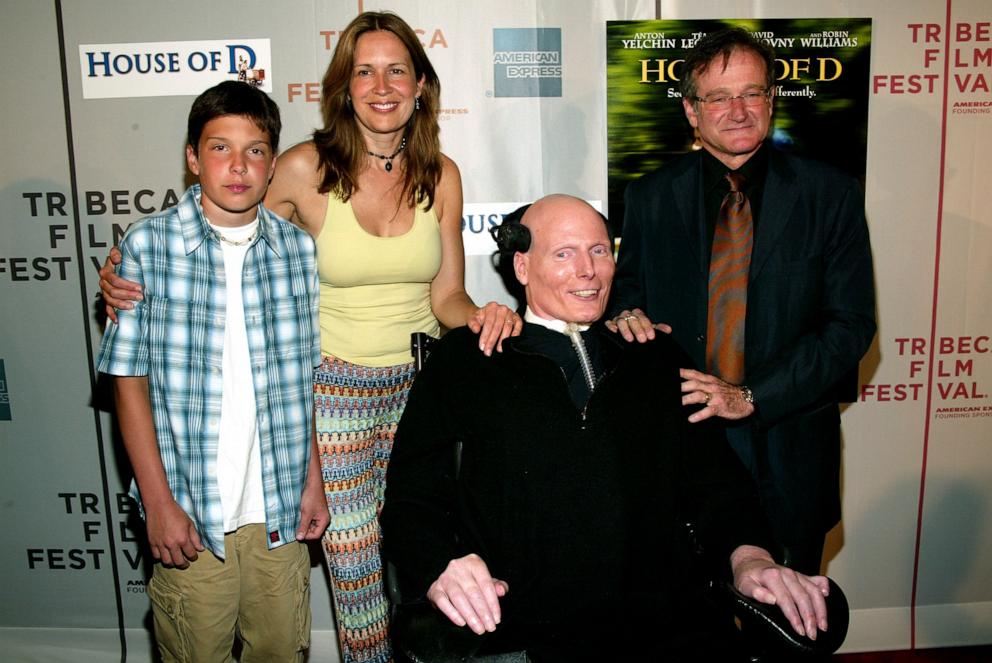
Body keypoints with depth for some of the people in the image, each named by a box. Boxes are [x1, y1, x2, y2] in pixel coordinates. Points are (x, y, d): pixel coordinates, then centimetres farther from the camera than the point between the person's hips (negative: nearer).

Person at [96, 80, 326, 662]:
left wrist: (313, 480, 6)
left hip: (281, 510, 3)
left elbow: (307, 377, 7)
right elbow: (130, 380, -5)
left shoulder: (298, 249, 2)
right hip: (189, 512, -2)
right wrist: (159, 502, -8)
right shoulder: (147, 244, -6)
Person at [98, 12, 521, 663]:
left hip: (420, 384, 3)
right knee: (355, 564, 6)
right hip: (336, 390, -2)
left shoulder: (440, 175, -1)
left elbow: (445, 296, 2)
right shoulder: (305, 169, -11)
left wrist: (481, 315, -19)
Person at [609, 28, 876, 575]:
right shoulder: (649, 196, 2)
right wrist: (627, 310, -12)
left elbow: (851, 323, -6)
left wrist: (751, 397, -16)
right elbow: (628, 282, 13)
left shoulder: (830, 195, -3)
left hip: (787, 448, 0)